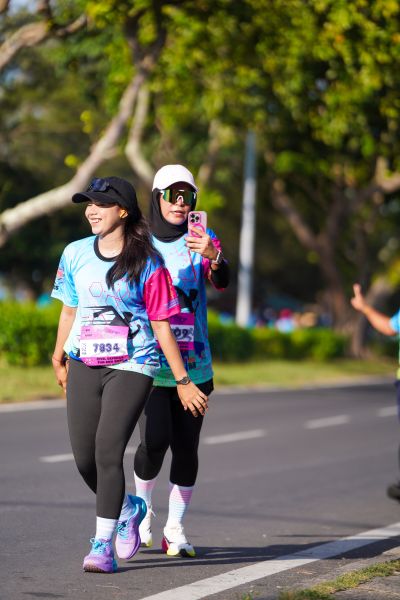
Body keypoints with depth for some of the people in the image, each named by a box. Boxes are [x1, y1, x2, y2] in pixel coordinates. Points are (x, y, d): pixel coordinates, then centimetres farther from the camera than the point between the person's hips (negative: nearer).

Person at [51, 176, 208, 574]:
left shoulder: (147, 263, -6)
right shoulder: (75, 254, 6)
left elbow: (161, 325, -3)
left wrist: (183, 381, -2)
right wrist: (59, 359, 26)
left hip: (132, 366, -4)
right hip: (84, 365, 5)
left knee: (109, 449, -16)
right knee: (84, 458, 3)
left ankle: (102, 543, -8)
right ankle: (128, 508, 33)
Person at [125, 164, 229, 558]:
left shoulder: (203, 240, 3)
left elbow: (222, 282, -16)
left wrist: (213, 258, -36)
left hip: (193, 364, 1)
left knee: (186, 447, 1)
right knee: (154, 441, -13)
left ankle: (175, 529, 12)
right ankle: (142, 507, 13)